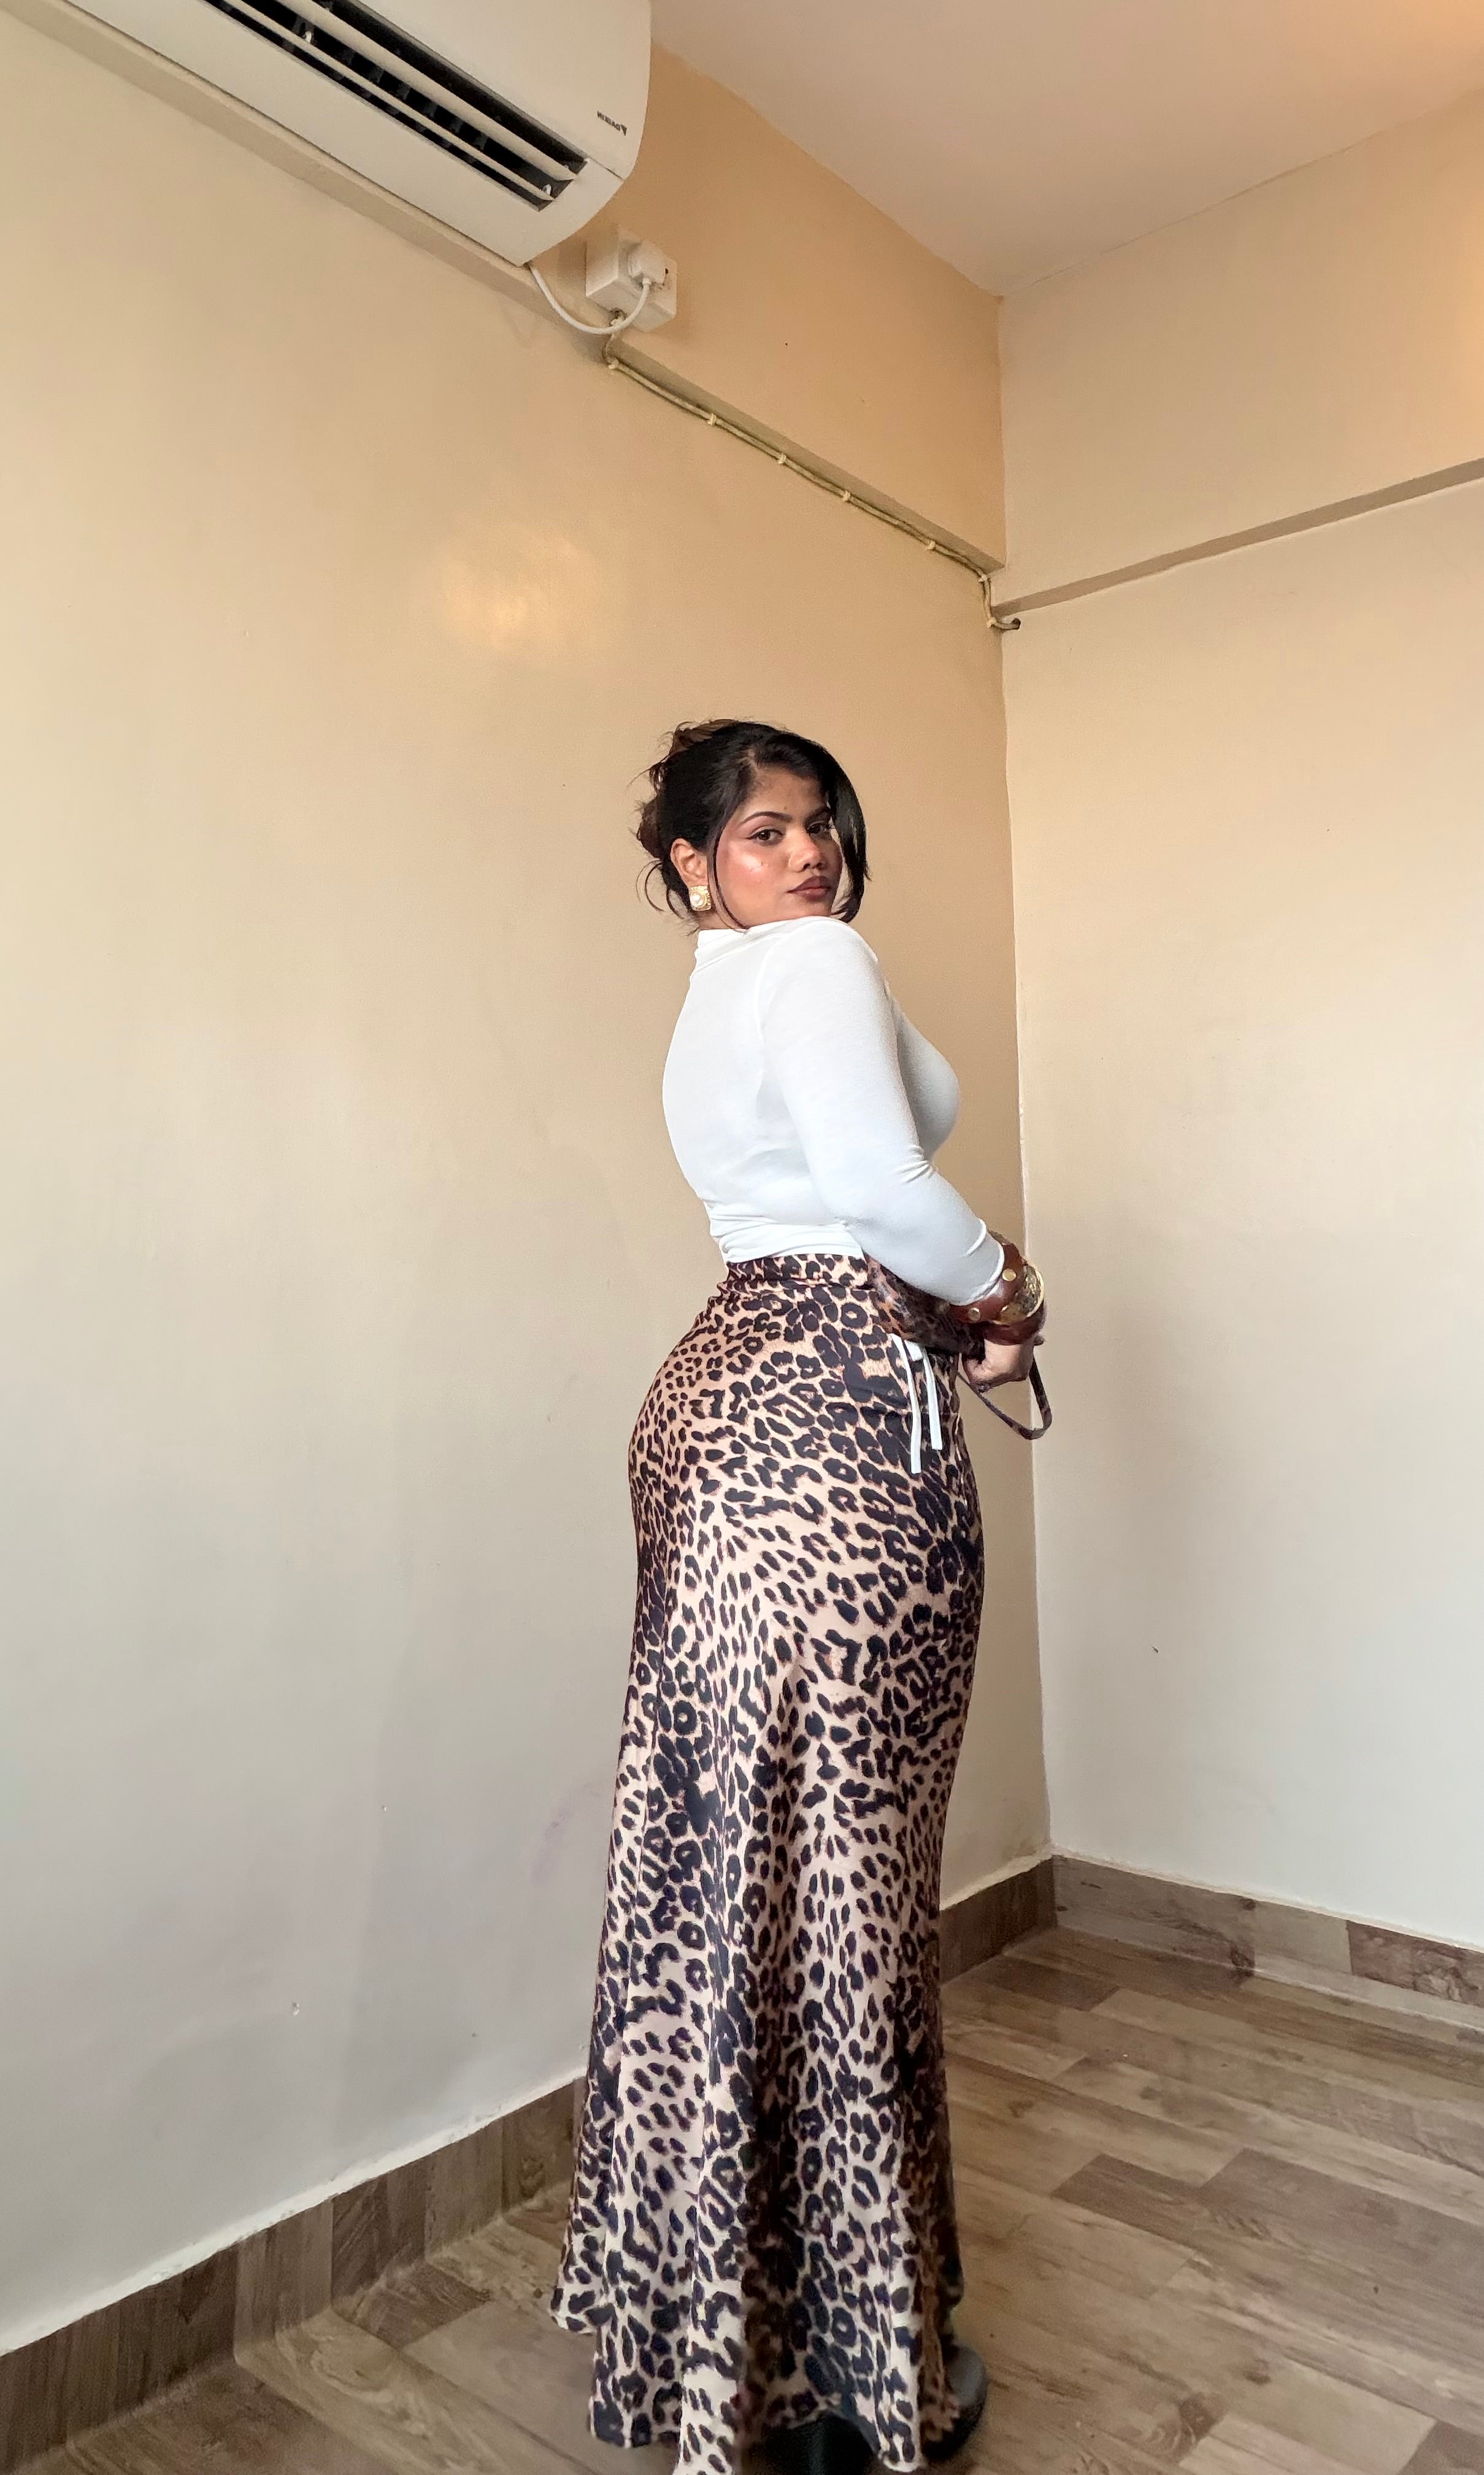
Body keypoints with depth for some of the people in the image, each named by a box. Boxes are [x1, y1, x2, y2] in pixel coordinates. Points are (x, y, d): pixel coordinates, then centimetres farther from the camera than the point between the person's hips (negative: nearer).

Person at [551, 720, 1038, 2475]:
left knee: (729, 1856, 14)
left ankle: (702, 2320, 30)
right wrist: (996, 1276, 1)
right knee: (839, 1864, -2)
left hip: (716, 1396, 10)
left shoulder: (710, 1011, 24)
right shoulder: (819, 961, -5)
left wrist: (951, 1334, 13)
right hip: (837, 1418, -9)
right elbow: (880, 1186, -18)